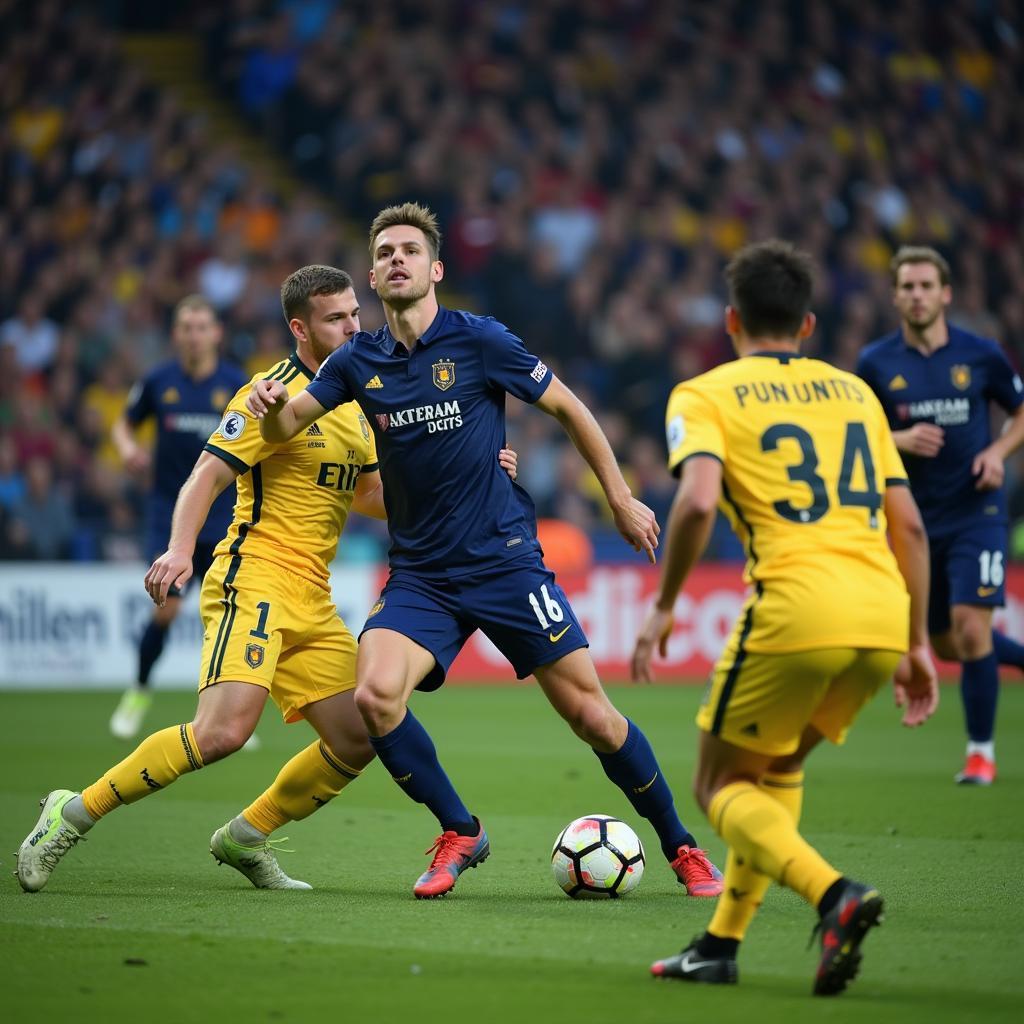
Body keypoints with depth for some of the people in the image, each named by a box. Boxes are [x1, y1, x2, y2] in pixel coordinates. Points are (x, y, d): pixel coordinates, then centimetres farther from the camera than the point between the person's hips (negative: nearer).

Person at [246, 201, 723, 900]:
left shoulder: (479, 341, -6)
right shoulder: (359, 363, 4)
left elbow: (568, 408, 3)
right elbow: (285, 428, 7)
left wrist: (622, 499, 5)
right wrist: (273, 406, -18)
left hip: (505, 561, -3)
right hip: (420, 575, 3)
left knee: (592, 716, -4)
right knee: (375, 695, -22)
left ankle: (681, 847, 17)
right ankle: (460, 834, 0)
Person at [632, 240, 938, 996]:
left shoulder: (705, 395, 7)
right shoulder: (854, 390, 21)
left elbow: (698, 502, -12)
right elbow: (908, 522, 17)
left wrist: (663, 607, -1)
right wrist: (917, 642, 21)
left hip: (796, 610, -5)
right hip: (883, 616, 5)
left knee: (722, 786, 11)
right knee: (779, 768, 27)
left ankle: (835, 894, -15)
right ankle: (723, 942, 23)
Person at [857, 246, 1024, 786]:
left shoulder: (980, 354, -3)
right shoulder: (876, 362, -1)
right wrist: (901, 440, -15)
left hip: (977, 512, -3)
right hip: (918, 517, 3)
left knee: (970, 628, -16)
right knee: (945, 644, 10)